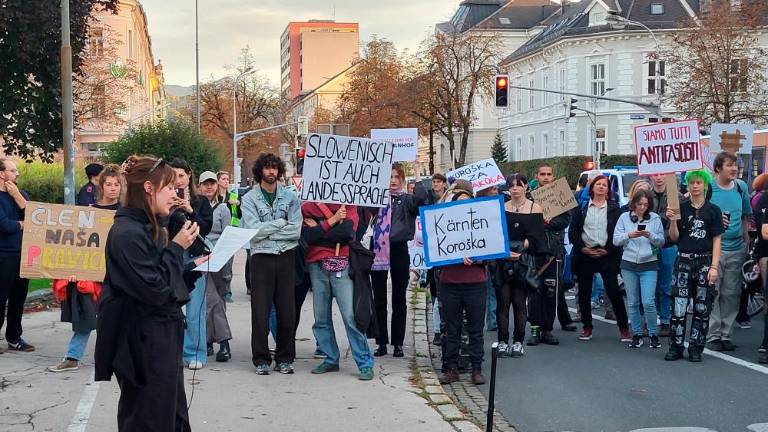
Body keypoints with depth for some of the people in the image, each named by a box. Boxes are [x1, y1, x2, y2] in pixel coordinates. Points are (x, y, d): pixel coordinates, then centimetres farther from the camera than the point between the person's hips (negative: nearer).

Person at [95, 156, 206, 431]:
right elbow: (154, 289, -22)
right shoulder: (127, 233, -20)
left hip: (161, 336, 10)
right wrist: (176, 247, -15)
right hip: (142, 343, -10)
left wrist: (192, 266, 12)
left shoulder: (148, 227, 12)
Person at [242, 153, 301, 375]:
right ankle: (261, 359, 9)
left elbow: (296, 230, -5)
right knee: (260, 311, -1)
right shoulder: (249, 199, 3)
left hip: (286, 257, 2)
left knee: (287, 310, 4)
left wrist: (266, 231, -9)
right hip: (261, 258, -2)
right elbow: (254, 230, -11)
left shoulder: (290, 197, 7)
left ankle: (285, 358, 14)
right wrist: (281, 223, -6)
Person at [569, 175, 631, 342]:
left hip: (607, 255, -2)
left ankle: (624, 328, 3)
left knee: (613, 291, -6)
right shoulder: (581, 207, 8)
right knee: (584, 292, 6)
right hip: (584, 255, 2)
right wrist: (582, 247, -7)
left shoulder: (614, 209, 5)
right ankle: (587, 327, 17)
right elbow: (573, 231, 5)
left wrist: (608, 250, -9)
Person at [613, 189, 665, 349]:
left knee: (648, 302, -9)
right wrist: (628, 235, -17)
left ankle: (653, 334, 7)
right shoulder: (624, 217, 4)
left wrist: (650, 236, -16)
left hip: (649, 265, -2)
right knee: (632, 302, 7)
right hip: (628, 264, 2)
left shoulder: (655, 219, 2)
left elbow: (661, 242, 2)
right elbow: (616, 240, 0)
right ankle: (637, 335, 18)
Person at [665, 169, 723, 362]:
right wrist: (673, 221, -13)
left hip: (705, 261, 0)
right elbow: (674, 238, 6)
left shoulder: (713, 210, 3)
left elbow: (717, 240, 2)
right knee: (678, 306, -4)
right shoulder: (681, 207, 5)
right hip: (683, 261, 0)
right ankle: (676, 348, 3)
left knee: (702, 307, 4)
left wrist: (714, 267, -6)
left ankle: (696, 348, 12)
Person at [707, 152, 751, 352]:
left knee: (731, 294, 8)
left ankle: (726, 335, 16)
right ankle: (713, 335, 3)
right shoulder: (708, 188, -5)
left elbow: (746, 217, 18)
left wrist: (746, 241, 12)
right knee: (712, 294, -4)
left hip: (736, 249, 4)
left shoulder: (741, 187, 8)